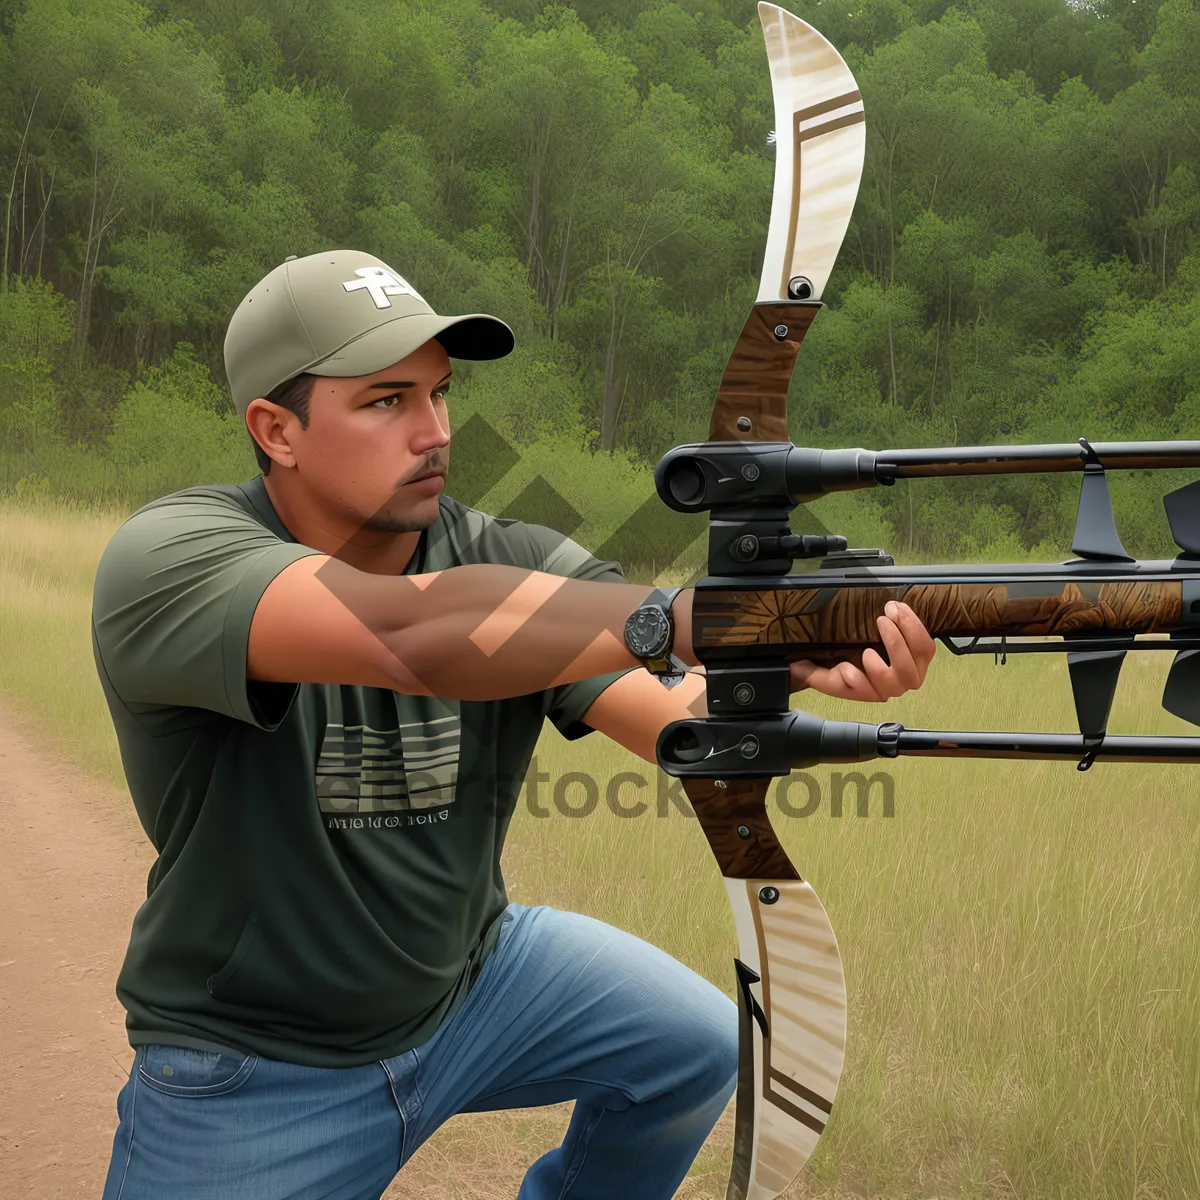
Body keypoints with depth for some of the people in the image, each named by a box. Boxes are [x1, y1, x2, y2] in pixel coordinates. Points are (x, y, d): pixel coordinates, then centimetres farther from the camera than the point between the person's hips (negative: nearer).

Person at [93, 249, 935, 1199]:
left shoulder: (516, 561, -11)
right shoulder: (166, 562, -25)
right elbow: (415, 632, -43)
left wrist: (799, 662, -44)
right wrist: (691, 617, -48)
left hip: (471, 977, 4)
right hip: (253, 1072, -4)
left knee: (696, 1047, -2)